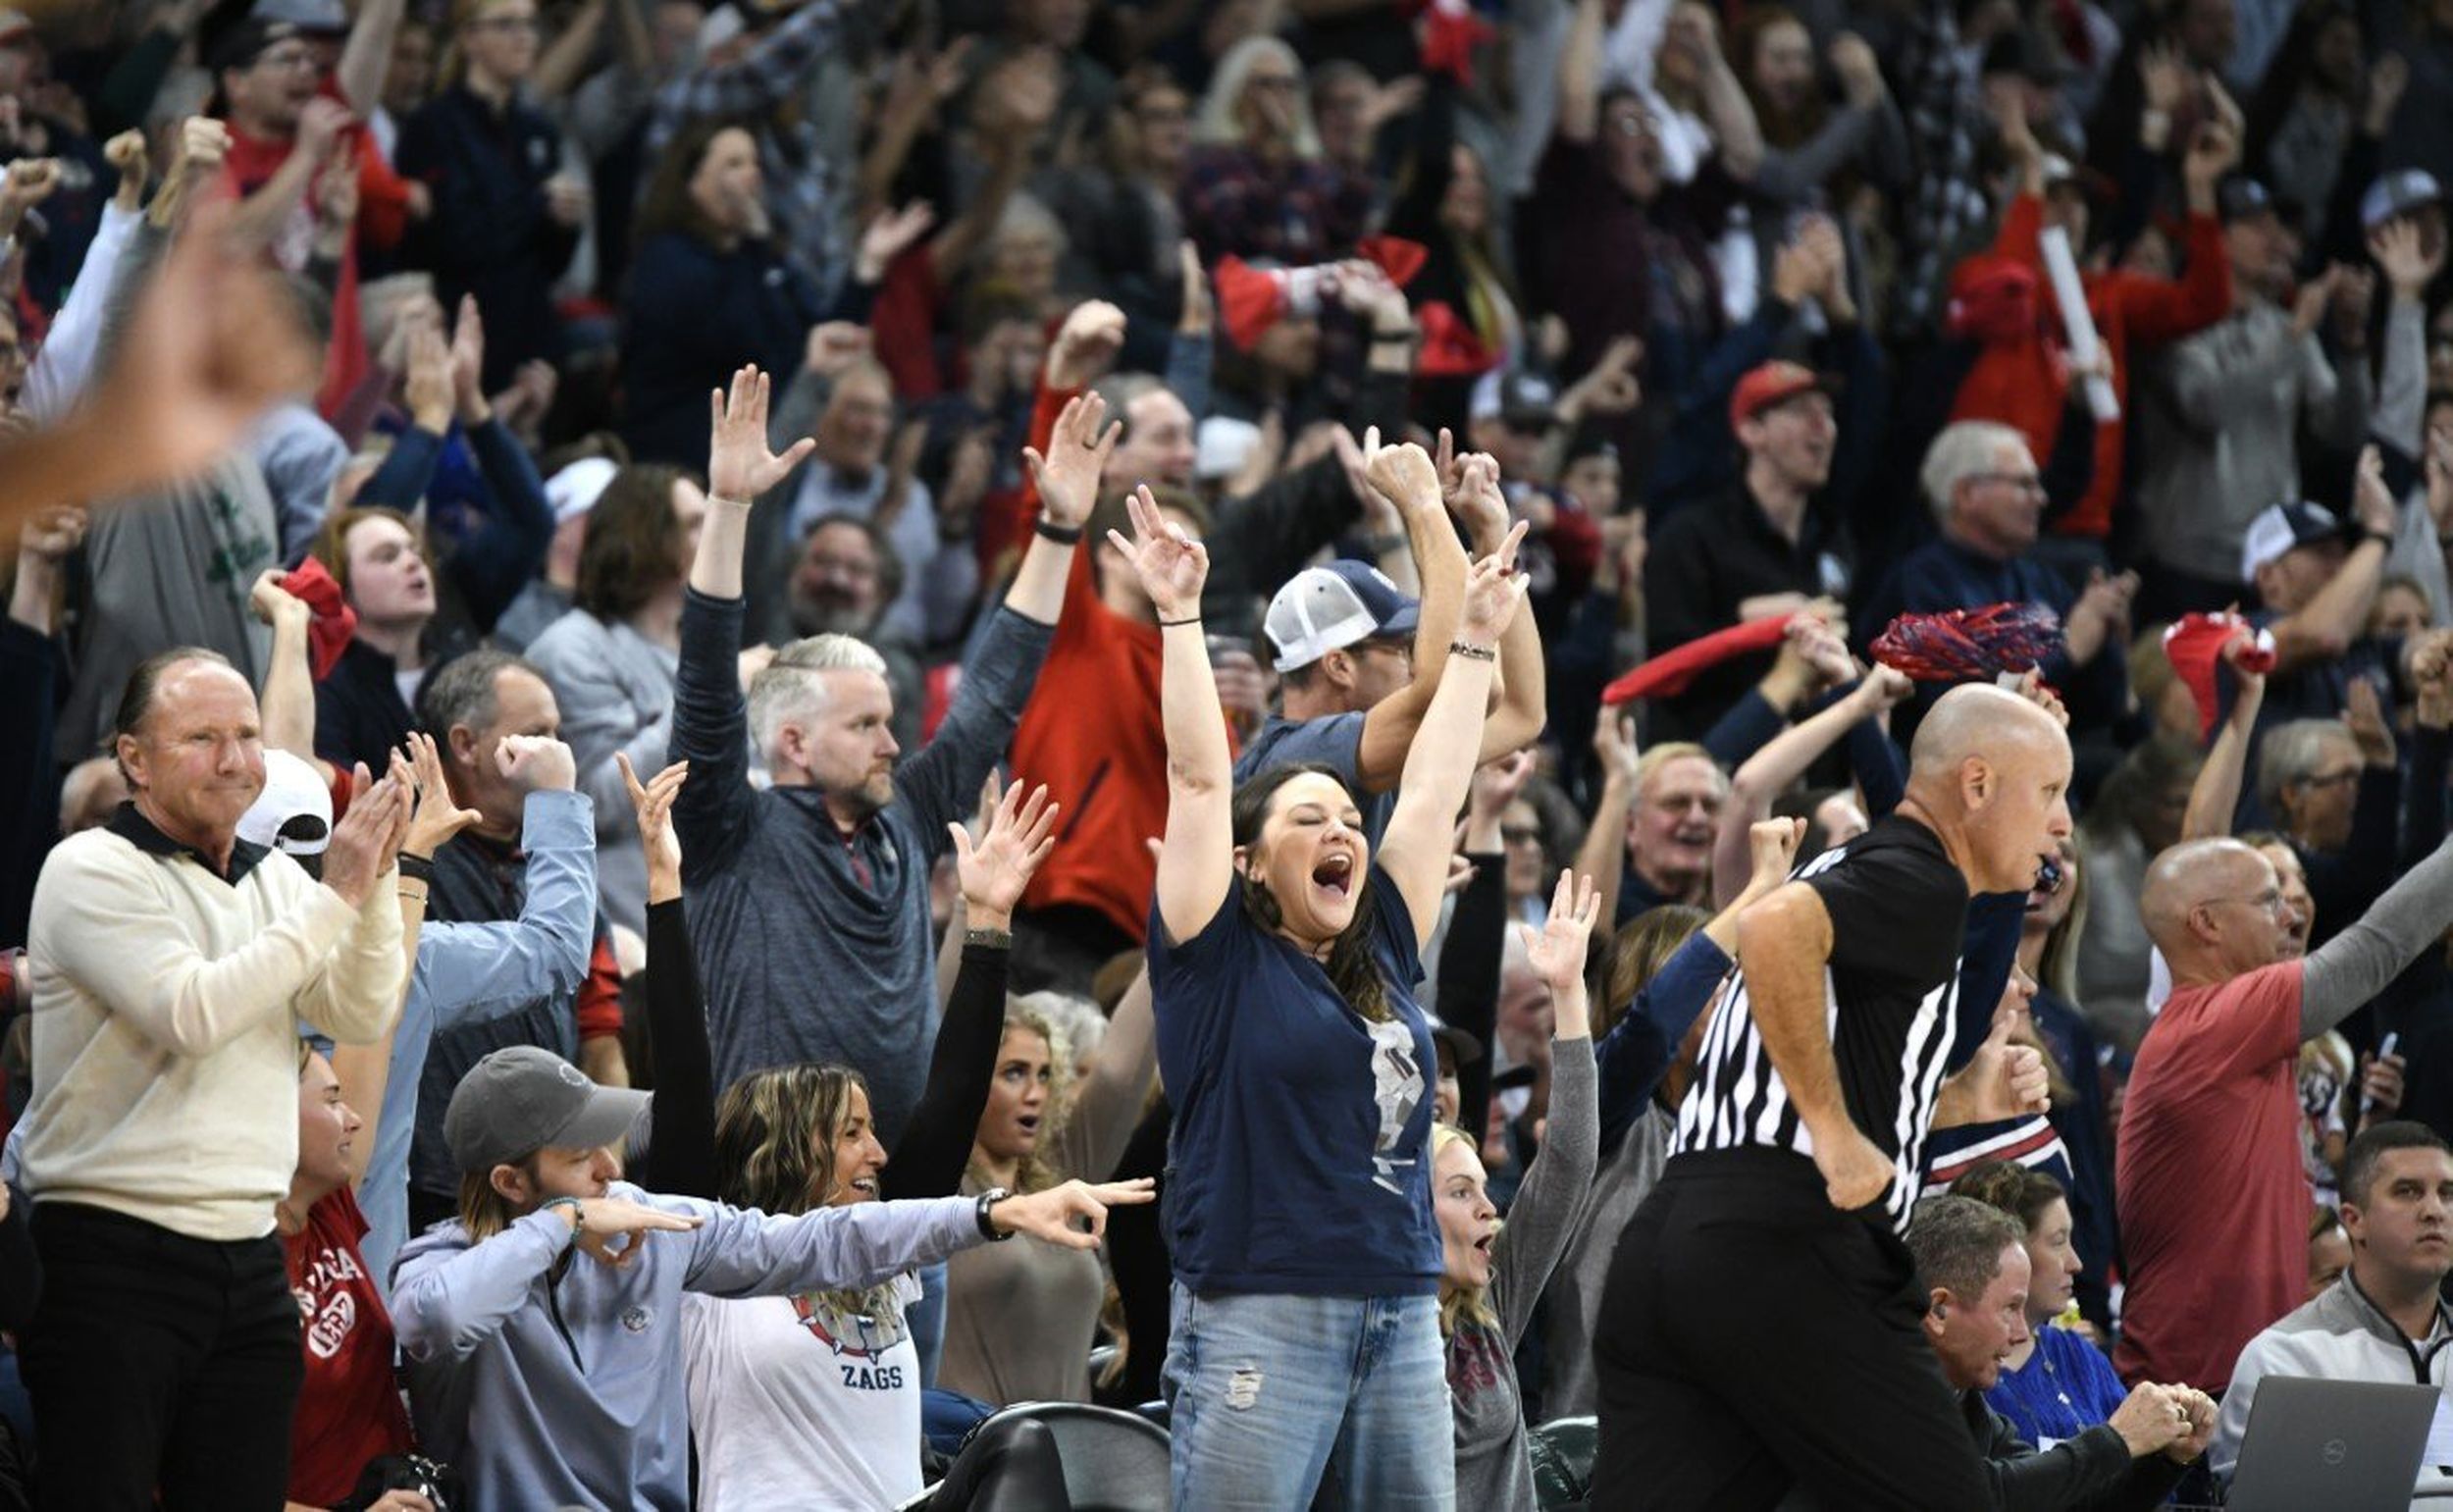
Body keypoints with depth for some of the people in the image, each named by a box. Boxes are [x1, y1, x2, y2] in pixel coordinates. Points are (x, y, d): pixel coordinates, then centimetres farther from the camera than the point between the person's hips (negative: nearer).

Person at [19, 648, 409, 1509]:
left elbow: (362, 1016, 3)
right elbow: (192, 1013, -19)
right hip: (115, 1256, -6)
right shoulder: (93, 871, -6)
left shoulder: (276, 881, 15)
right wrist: (334, 898, -16)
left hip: (248, 1265, 6)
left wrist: (376, 878, -10)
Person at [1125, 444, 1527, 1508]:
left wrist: (1477, 640, 21)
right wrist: (1180, 615, -8)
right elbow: (1198, 777, -5)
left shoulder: (1382, 957, 15)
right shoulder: (1221, 961, 1)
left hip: (1402, 1322, 6)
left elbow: (1433, 790, 19)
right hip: (1259, 1326, -6)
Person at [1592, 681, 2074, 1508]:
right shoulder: (1922, 886, -3)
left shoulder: (1849, 872, 28)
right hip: (1789, 1254, -9)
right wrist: (1837, 1133, -19)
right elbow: (1772, 930, -24)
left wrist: (1960, 1100, 24)